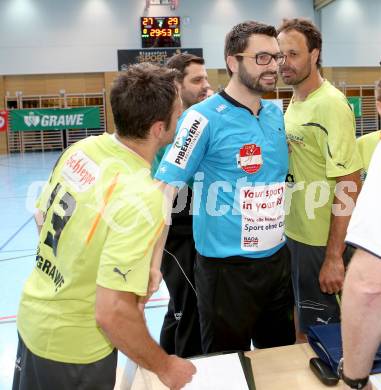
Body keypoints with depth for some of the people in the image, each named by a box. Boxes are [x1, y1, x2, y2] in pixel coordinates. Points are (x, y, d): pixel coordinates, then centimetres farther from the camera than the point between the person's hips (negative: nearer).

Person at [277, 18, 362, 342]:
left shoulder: (331, 105, -19)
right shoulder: (294, 103, 7)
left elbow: (349, 187, -21)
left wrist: (334, 256, -21)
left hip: (321, 242, -8)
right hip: (293, 234, 8)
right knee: (303, 320, 24)